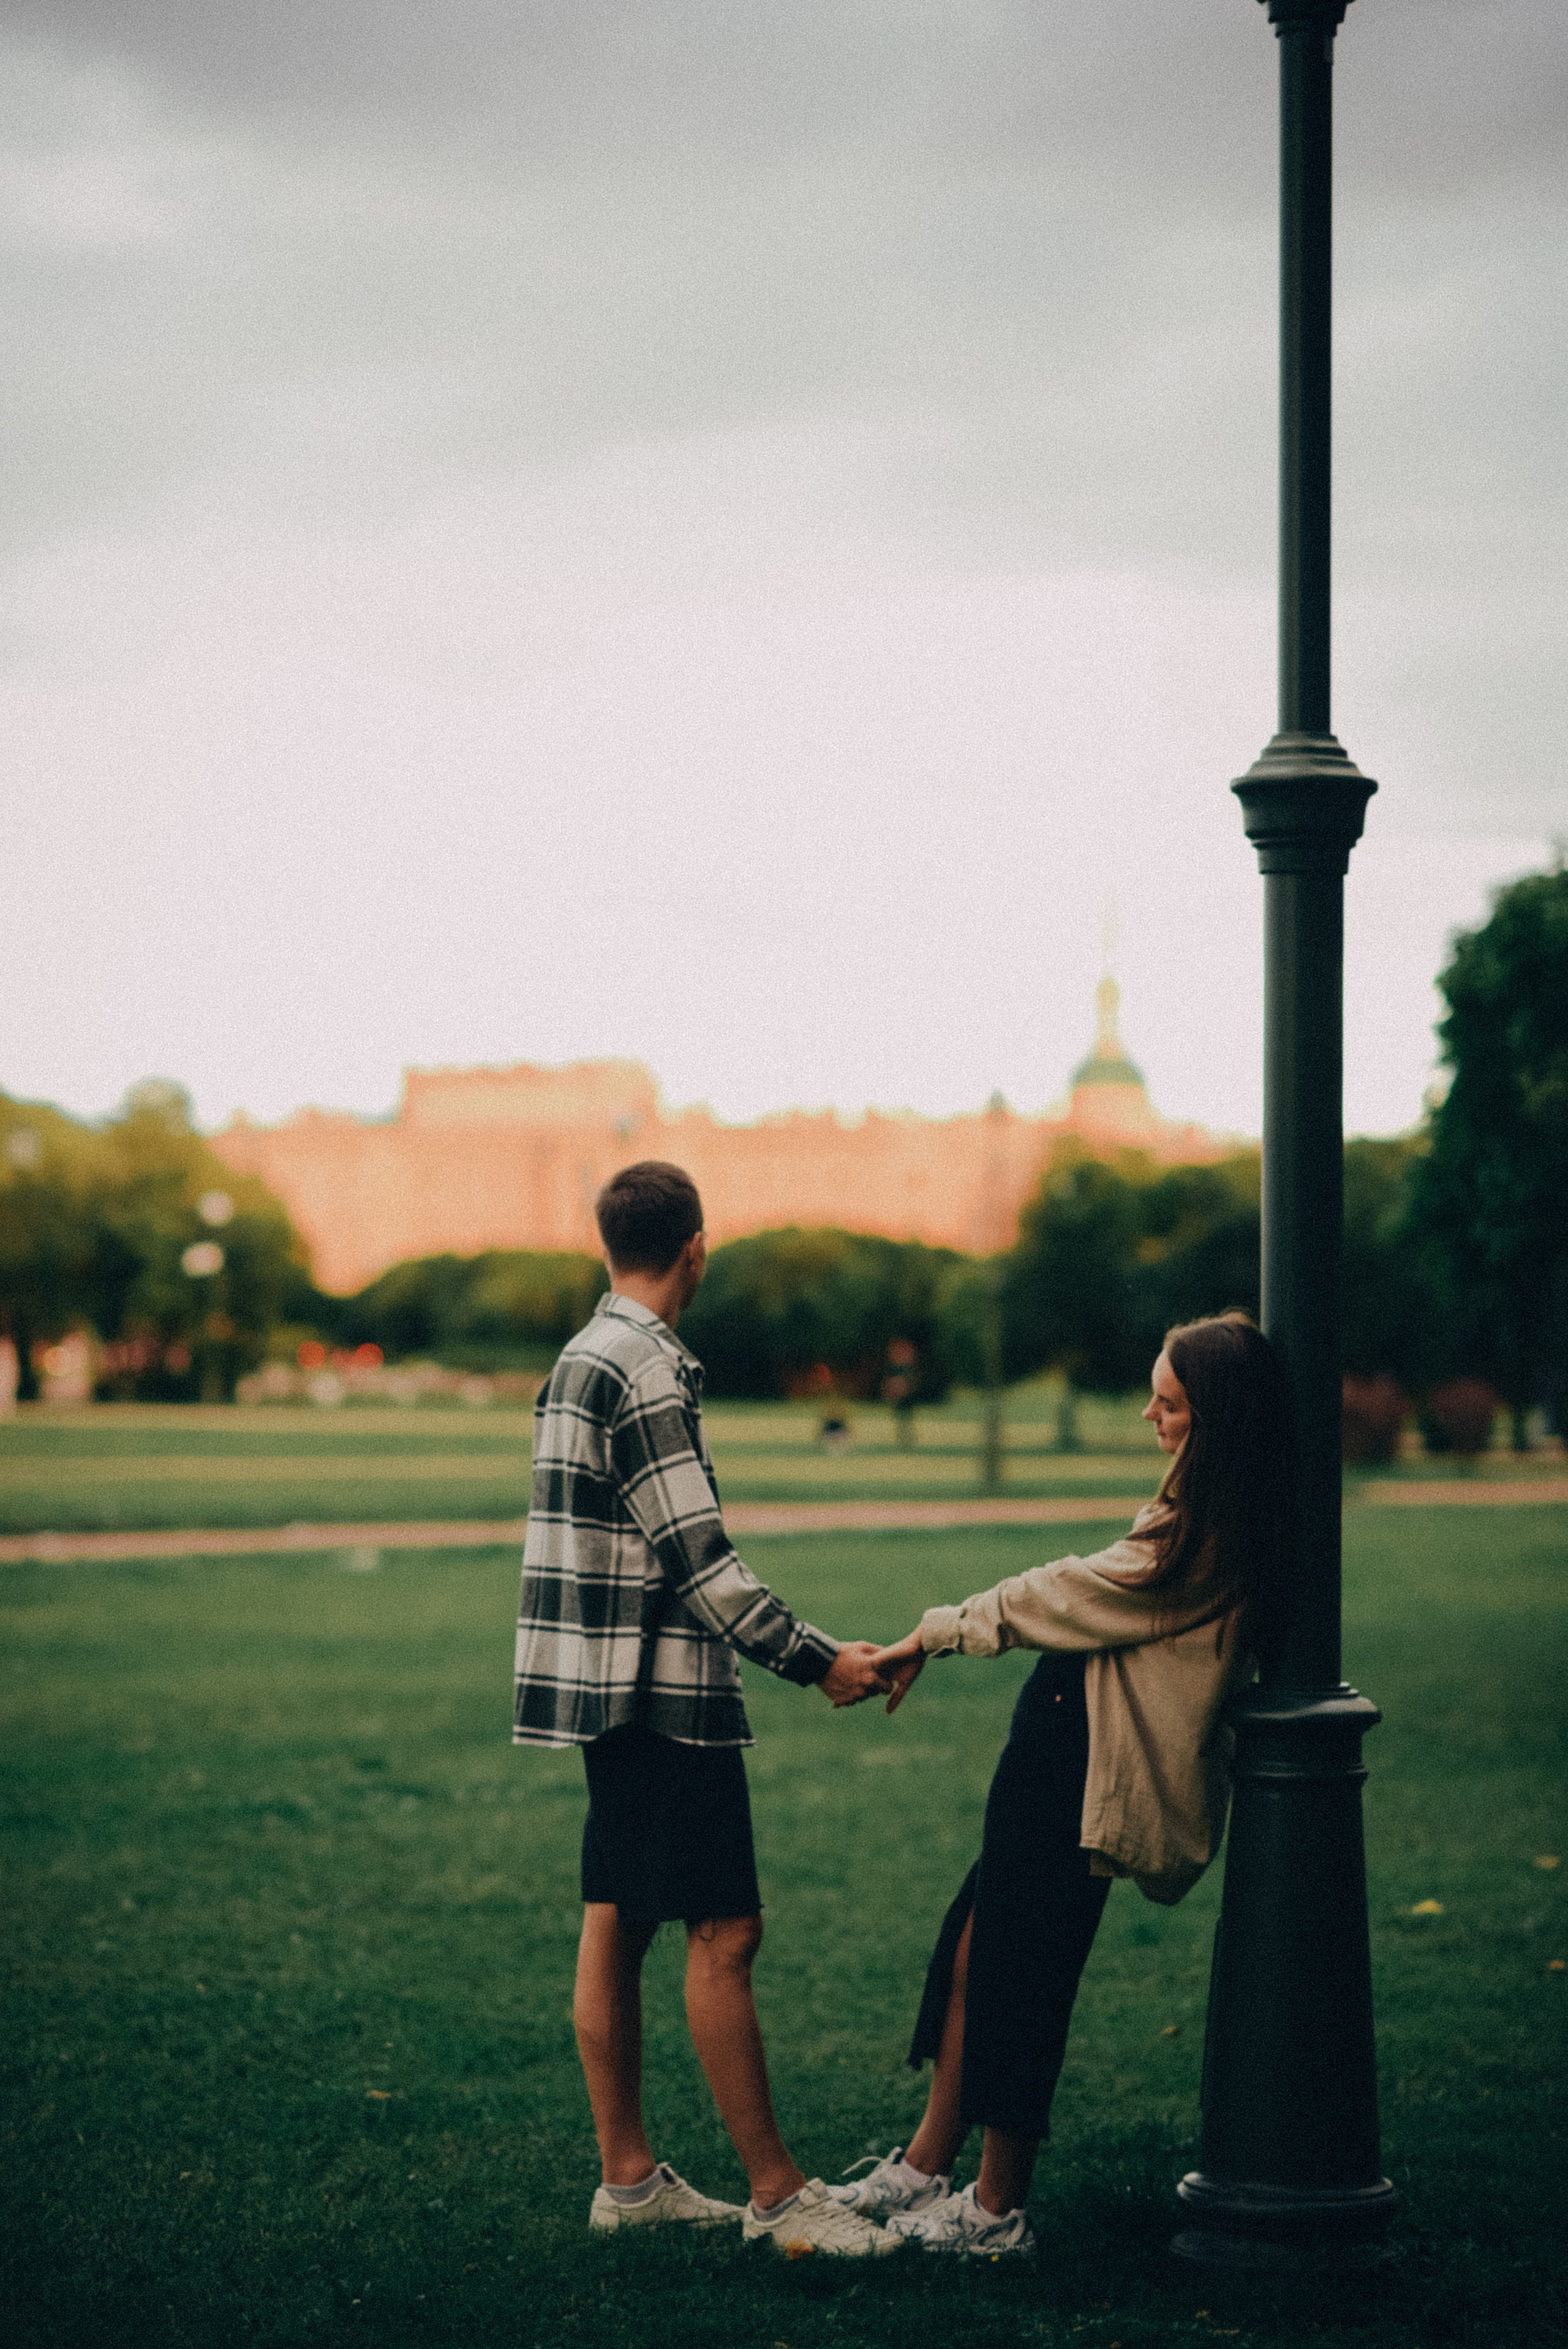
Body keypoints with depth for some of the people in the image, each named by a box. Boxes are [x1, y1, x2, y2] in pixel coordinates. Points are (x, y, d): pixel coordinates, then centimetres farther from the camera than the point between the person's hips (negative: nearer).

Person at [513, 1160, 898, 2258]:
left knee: (617, 1921, 11)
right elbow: (698, 1557, -19)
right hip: (662, 1688, -10)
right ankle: (775, 2191, -2)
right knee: (724, 1933, -6)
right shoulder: (648, 1371, -16)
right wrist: (816, 1661, -14)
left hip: (605, 1681, 10)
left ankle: (629, 2177, 17)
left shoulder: (582, 1359, 14)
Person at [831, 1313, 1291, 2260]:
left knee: (1014, 1973, -1)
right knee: (976, 1947, 13)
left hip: (1082, 1780, -10)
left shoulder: (1206, 1543, -20)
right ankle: (927, 2168, 22)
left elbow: (1069, 1596, -13)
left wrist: (933, 1635, -2)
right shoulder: (1222, 1522, 10)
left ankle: (999, 2212, 10)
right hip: (1065, 1762, 10)